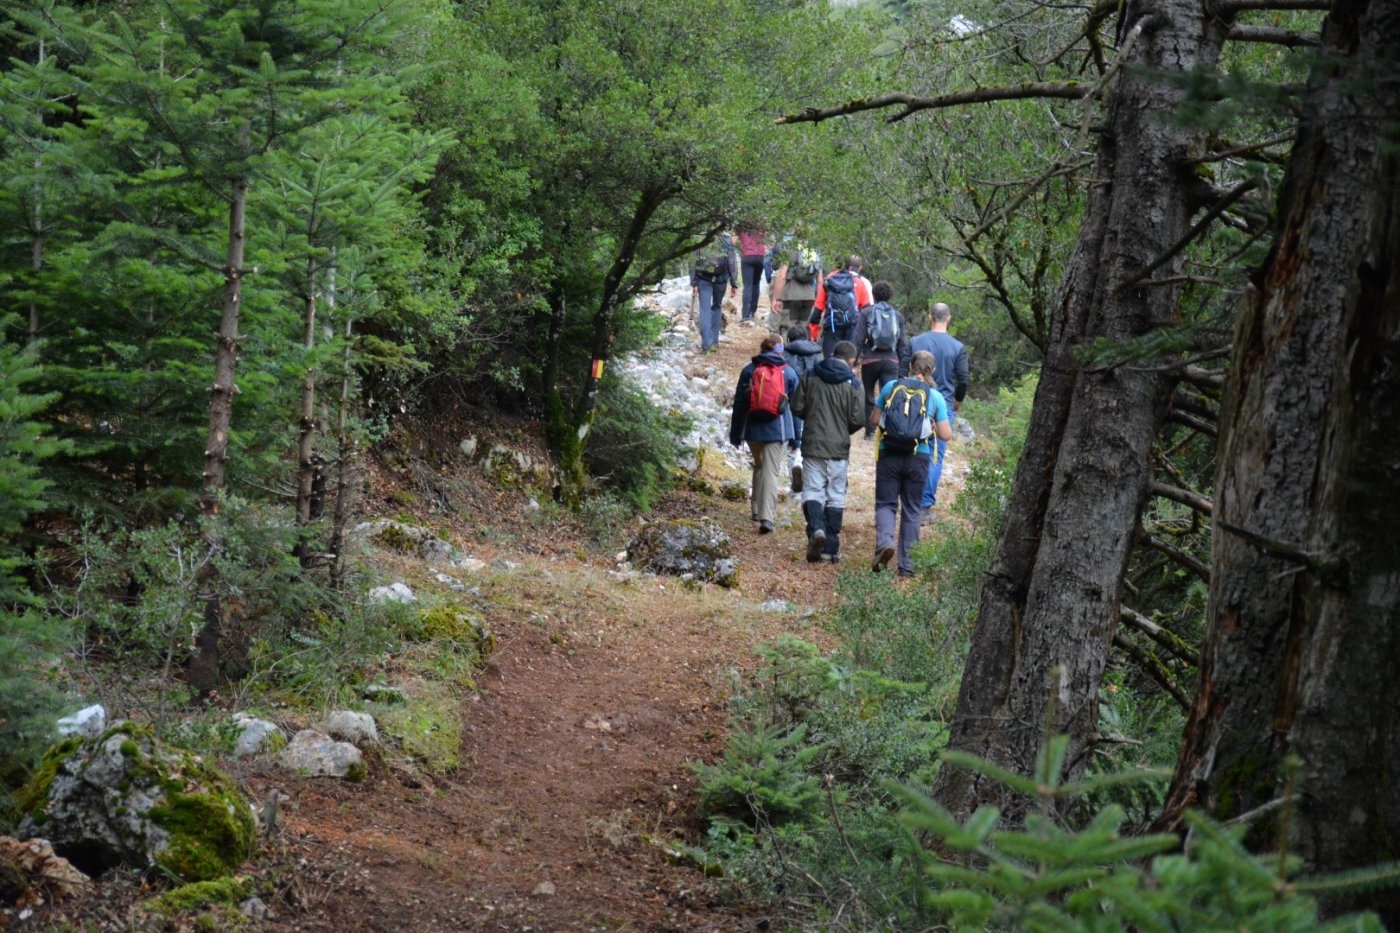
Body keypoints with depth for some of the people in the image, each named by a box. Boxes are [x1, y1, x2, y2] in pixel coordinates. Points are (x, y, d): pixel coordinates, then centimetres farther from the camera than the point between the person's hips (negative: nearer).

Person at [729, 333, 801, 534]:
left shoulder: (749, 370, 3)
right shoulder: (789, 373, 0)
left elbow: (739, 404, 6)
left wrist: (735, 434, 12)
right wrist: (796, 437, 9)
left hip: (753, 429, 2)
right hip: (778, 430, -2)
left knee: (759, 467, 22)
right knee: (772, 471, -4)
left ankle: (757, 509, 26)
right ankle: (766, 516, -13)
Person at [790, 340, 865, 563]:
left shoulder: (810, 378, 1)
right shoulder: (852, 384, -4)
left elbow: (797, 408, 1)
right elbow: (858, 419, -6)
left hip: (813, 445, 0)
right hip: (839, 449, 0)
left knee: (812, 491, 2)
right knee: (836, 496, 8)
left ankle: (816, 528, -26)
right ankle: (831, 548, 8)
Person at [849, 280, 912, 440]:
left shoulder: (866, 312, 1)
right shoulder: (897, 316, 10)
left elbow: (858, 339, -5)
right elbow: (904, 344, 8)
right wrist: (904, 370, 10)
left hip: (871, 360, -1)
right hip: (891, 361, 1)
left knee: (869, 397, 16)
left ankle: (869, 431, 21)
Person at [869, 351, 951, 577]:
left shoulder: (891, 387, 1)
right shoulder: (935, 396, 0)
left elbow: (873, 421, 6)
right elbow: (946, 435, -2)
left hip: (889, 454, 0)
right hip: (918, 457, 0)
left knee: (886, 503, 9)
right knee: (911, 510, 11)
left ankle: (884, 541, -21)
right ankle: (906, 565, 12)